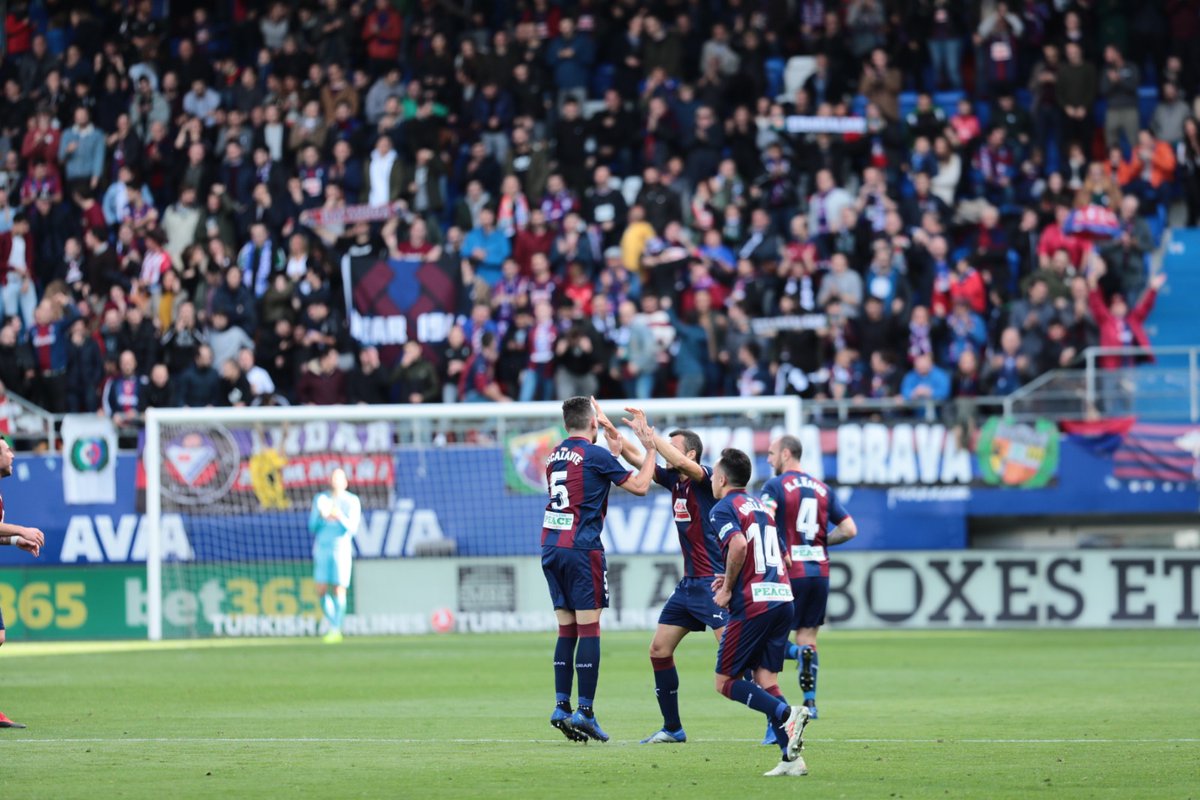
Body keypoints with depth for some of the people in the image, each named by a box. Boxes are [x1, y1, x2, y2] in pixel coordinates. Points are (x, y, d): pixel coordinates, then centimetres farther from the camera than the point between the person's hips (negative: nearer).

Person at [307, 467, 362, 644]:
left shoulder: (352, 501, 2)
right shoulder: (320, 499, 11)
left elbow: (352, 528, -6)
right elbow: (312, 527, 8)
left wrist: (340, 517, -24)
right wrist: (321, 517, -12)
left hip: (342, 548, -3)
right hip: (322, 548, 3)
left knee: (339, 591, -9)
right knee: (321, 591, -1)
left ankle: (336, 630, -3)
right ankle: (333, 625, 16)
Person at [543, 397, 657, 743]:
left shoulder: (555, 455, 13)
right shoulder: (595, 455, -8)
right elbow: (640, 486, -1)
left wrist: (614, 451, 29)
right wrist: (650, 449, 12)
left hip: (551, 548, 7)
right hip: (582, 549, -7)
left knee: (567, 629, 11)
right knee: (589, 630, -5)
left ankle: (561, 706, 6)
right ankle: (584, 711, -9)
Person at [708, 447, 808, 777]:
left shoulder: (723, 508, -3)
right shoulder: (760, 505, 22)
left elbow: (738, 544, -22)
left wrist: (727, 589, -11)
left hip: (752, 604, -7)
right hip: (782, 598, 7)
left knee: (725, 681, 1)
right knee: (766, 681, 8)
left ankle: (787, 714, -20)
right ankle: (791, 758, -6)